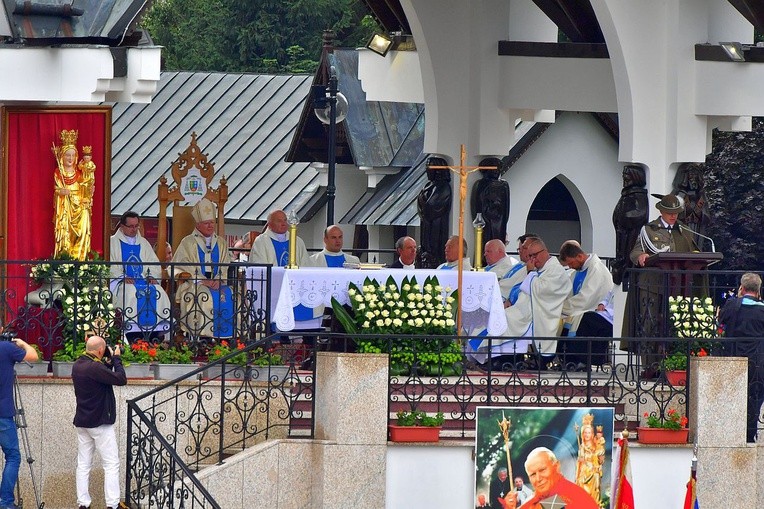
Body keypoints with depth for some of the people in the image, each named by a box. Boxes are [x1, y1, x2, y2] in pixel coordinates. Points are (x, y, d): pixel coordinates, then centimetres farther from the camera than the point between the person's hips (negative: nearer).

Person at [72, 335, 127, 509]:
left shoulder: (78, 365, 6)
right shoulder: (95, 368, -21)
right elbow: (121, 379, -19)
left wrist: (109, 362, 8)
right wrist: (116, 359, -7)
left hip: (82, 422, 8)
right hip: (100, 423, -8)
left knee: (83, 465, 8)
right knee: (111, 464, -2)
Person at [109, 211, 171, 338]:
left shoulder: (143, 243, 23)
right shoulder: (113, 242, 9)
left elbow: (154, 264, 18)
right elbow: (110, 266, -3)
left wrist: (152, 276, -3)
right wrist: (122, 277, -17)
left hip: (143, 279, 4)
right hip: (121, 281, -4)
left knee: (158, 292, -25)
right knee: (131, 292, -37)